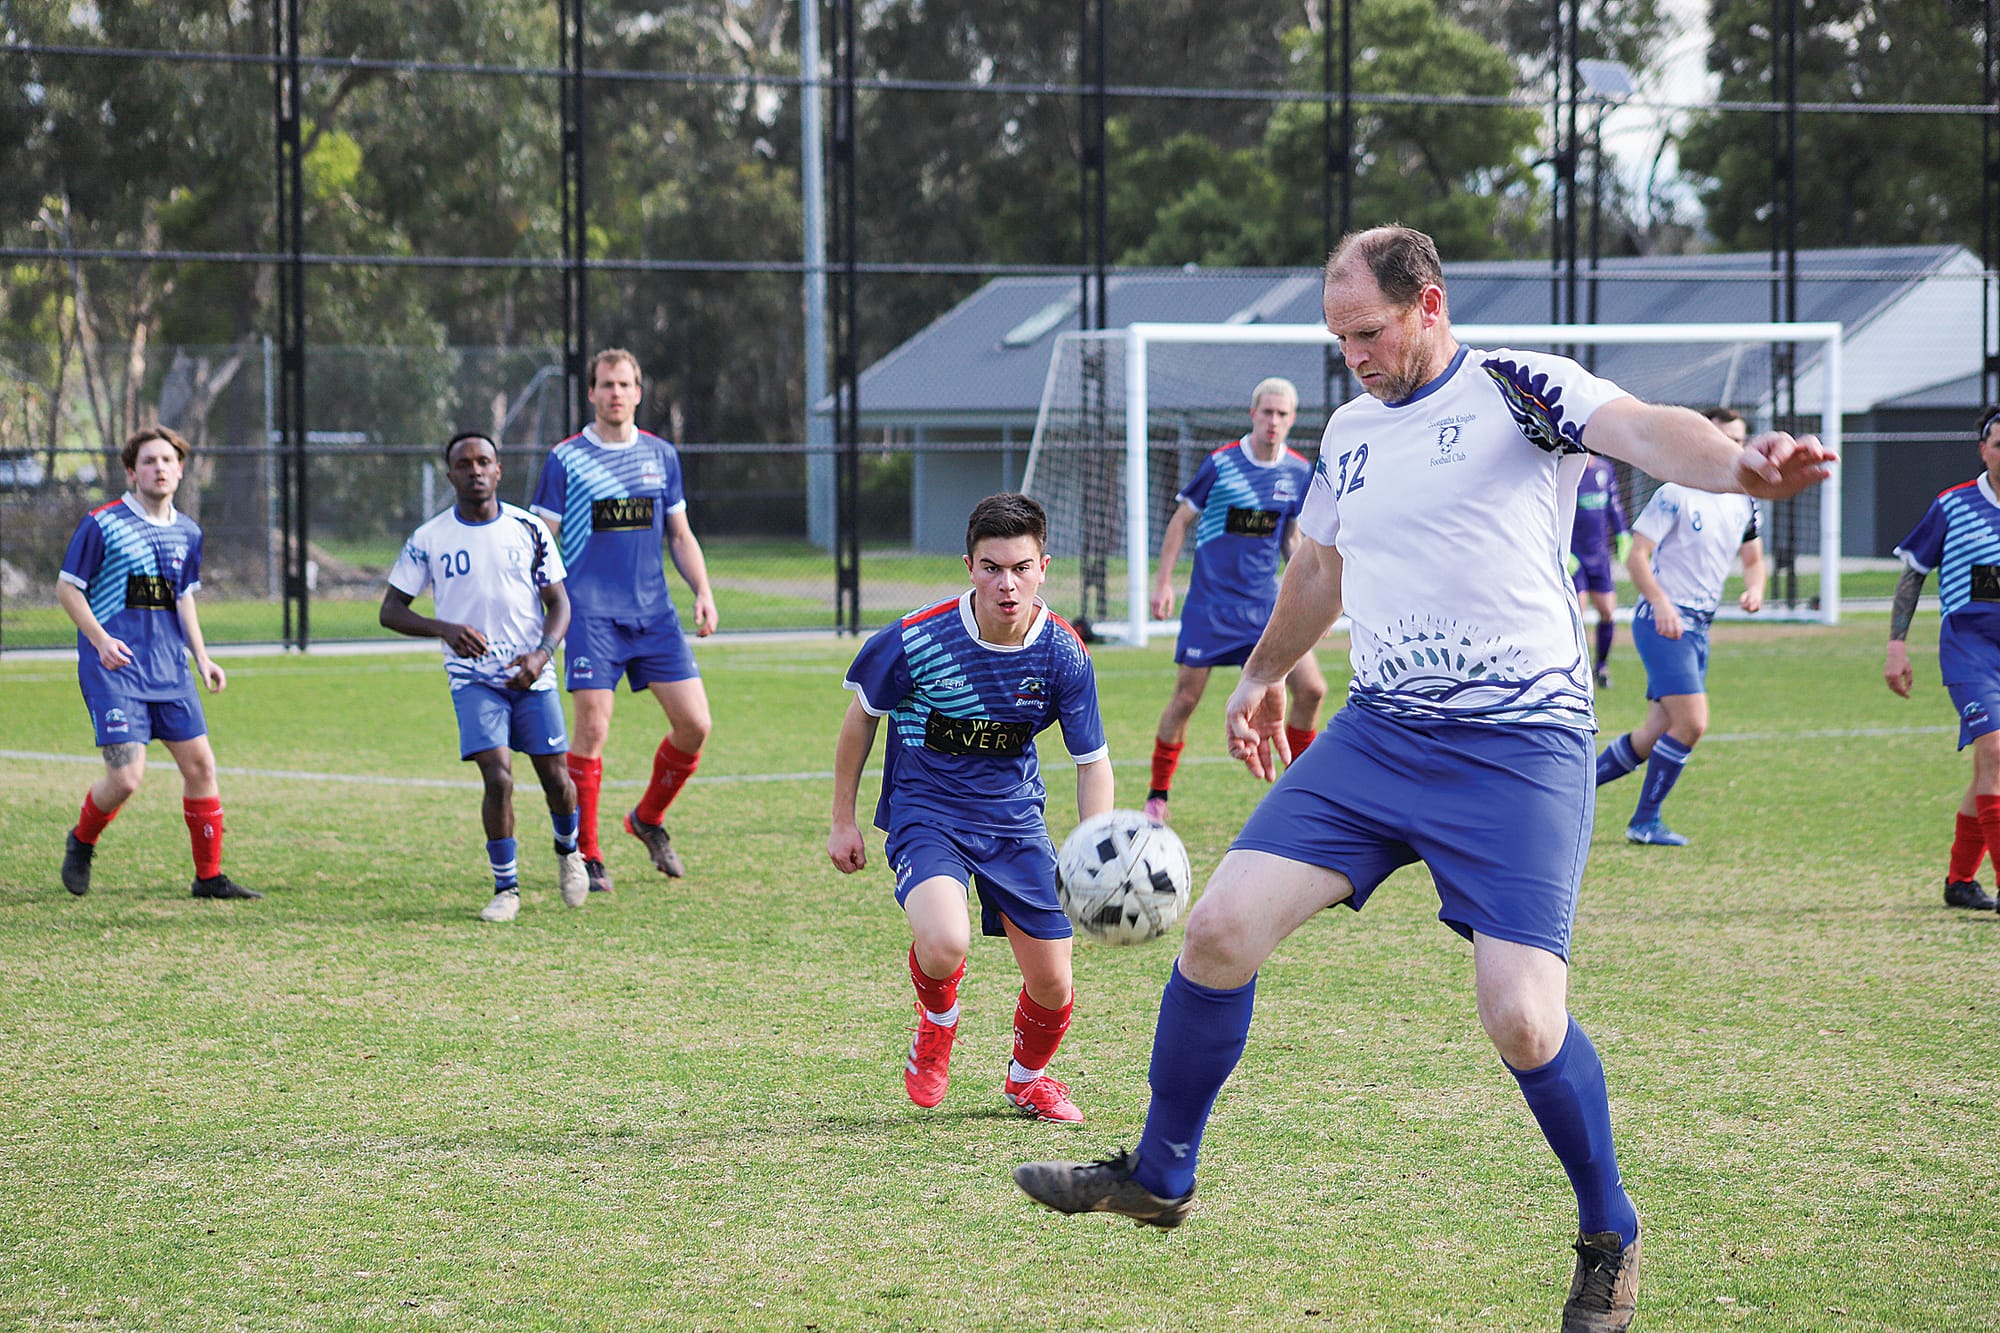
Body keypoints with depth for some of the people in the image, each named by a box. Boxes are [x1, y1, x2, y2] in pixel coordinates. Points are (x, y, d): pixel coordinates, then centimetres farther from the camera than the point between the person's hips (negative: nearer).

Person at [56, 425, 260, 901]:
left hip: (169, 668, 6)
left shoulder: (187, 532, 11)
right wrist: (100, 639, -17)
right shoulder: (102, 524, -8)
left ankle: (209, 876, 11)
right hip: (115, 668, -6)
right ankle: (81, 842, 18)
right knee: (126, 777, -13)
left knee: (200, 764, 0)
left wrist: (201, 656, 13)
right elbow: (67, 586, -4)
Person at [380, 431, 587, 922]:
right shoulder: (429, 540, -2)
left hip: (532, 676, 1)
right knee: (498, 778, -16)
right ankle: (506, 888, -1)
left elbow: (558, 604, 5)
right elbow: (391, 610, 1)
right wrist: (446, 630, -16)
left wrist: (542, 653, -14)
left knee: (556, 778, 0)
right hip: (473, 678, -1)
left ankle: (568, 850, 32)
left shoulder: (528, 529, 1)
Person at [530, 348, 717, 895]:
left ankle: (648, 819, 22)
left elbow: (679, 536, 18)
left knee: (694, 724, -3)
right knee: (593, 730, -10)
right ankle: (585, 855, 2)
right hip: (591, 617, -4)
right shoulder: (565, 460, -1)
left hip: (655, 613, 4)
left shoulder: (661, 455, 11)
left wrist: (704, 593, 6)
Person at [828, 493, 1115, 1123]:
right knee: (945, 943, -32)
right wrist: (843, 821, 4)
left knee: (1053, 987, 2)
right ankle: (936, 1021, 6)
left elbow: (1093, 761, -4)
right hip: (925, 813, -3)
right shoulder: (916, 639, -19)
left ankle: (1028, 1077, 38)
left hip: (1015, 817, 3)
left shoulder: (1063, 652, -13)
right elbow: (862, 715, -1)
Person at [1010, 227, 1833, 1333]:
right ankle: (1157, 1177, 17)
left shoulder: (1517, 390, -7)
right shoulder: (1350, 430, 14)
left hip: (1520, 748, -6)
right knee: (1220, 927, -4)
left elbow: (1640, 429, -27)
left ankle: (1610, 1240, 10)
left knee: (1523, 1023, -15)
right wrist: (1262, 676, 47)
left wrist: (1738, 466, -48)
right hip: (1375, 735, 6)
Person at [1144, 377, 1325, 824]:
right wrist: (1164, 581, -3)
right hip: (1210, 600, -4)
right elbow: (1181, 520, 1)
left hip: (1266, 602, 4)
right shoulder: (1220, 463, -10)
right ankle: (1157, 796, 13)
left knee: (1311, 688, -6)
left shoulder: (1299, 472, 2)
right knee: (1186, 698, -2)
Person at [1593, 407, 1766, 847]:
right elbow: (1636, 555, -13)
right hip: (1662, 622, -8)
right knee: (1691, 723, -16)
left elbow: (1753, 558, 23)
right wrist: (1662, 604, -26)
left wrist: (1754, 588, 0)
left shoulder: (1743, 501, 11)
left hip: (1697, 628, 8)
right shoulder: (1675, 494, -11)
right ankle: (1645, 822, -3)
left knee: (1654, 736, 8)